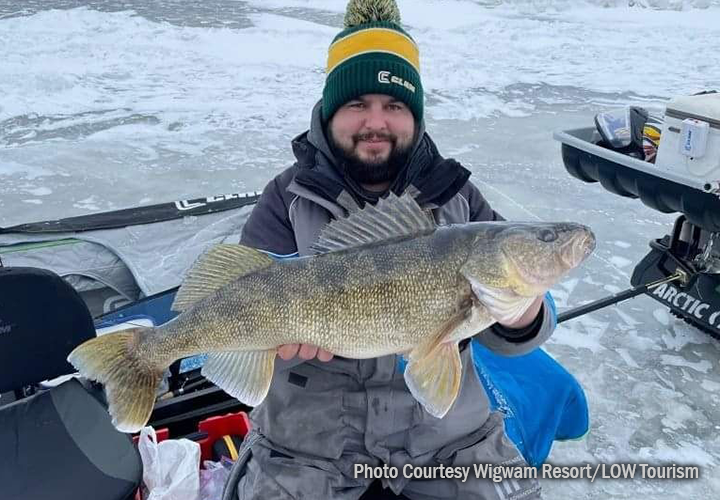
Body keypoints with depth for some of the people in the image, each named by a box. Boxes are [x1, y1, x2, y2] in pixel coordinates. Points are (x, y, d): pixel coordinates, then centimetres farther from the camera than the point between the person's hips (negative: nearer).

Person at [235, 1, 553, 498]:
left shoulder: (455, 195, -1)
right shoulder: (289, 197, -5)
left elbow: (502, 334, -4)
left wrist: (522, 322, -27)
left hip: (442, 423, 2)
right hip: (312, 430, -1)